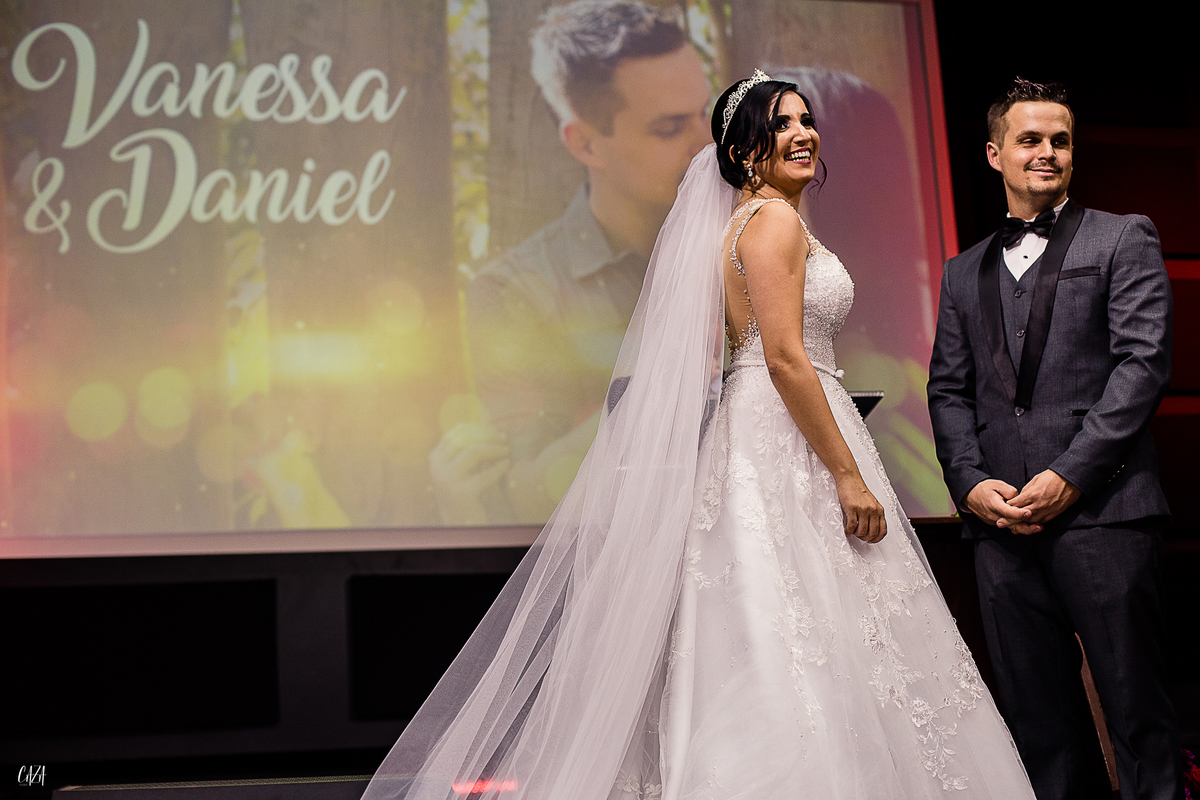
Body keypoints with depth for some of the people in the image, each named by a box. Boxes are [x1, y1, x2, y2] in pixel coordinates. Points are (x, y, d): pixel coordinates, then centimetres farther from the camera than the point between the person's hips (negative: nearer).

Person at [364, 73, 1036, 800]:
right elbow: (785, 359, -18)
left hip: (760, 438, 10)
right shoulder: (774, 219, -9)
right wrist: (849, 476, -17)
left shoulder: (748, 222, 20)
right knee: (801, 656, -9)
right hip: (785, 447, -10)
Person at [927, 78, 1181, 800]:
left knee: (1138, 706, 0)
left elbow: (1144, 363, -5)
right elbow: (949, 391, 15)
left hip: (1101, 508, -4)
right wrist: (971, 484, -2)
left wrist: (1069, 475, -12)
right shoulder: (964, 273, 20)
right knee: (1037, 716, 8)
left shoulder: (1124, 240, 7)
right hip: (1002, 522, 4)